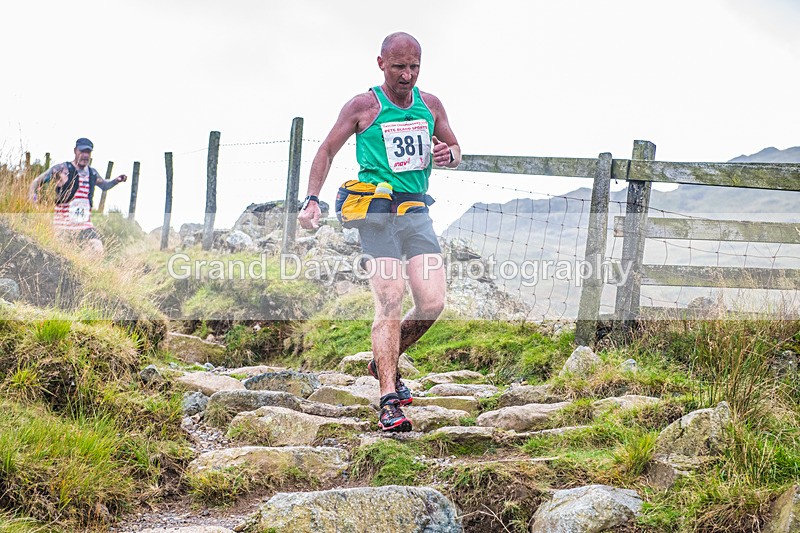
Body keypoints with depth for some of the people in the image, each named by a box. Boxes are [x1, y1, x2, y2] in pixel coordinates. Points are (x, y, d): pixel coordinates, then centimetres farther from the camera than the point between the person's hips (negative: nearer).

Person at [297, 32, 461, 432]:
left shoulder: (430, 106, 13)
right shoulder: (363, 107, 2)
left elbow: (456, 152, 24)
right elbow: (327, 151, 6)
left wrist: (448, 154, -1)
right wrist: (311, 200, -6)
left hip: (417, 213, 5)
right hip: (377, 214, -4)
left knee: (432, 304, -6)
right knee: (390, 302, -16)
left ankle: (385, 363, 21)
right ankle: (389, 402, -17)